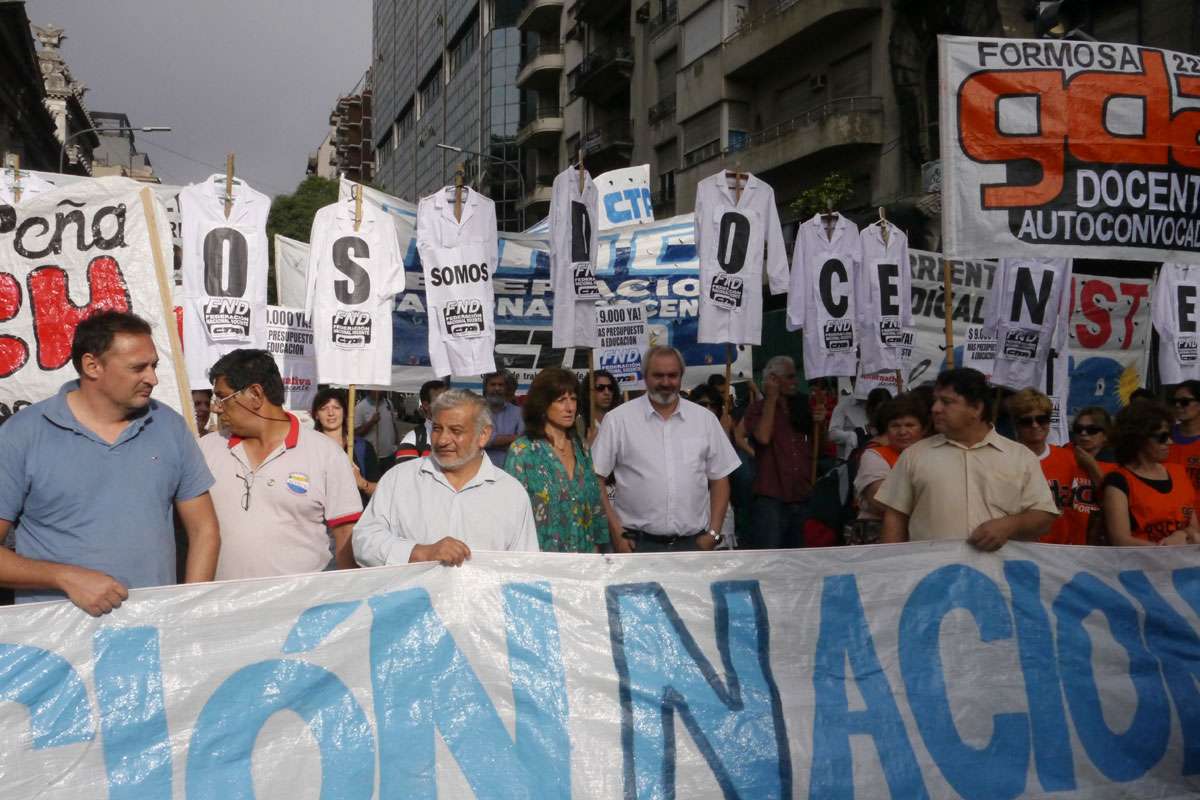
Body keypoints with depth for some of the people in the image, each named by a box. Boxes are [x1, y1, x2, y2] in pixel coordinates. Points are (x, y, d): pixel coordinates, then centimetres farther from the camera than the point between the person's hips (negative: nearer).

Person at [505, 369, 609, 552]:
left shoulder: (580, 448, 7)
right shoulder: (522, 450, -10)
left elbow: (594, 504, 12)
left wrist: (595, 547, 7)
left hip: (583, 552, 5)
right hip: (539, 558, -5)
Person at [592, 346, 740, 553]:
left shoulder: (705, 419, 6)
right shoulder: (618, 419, -2)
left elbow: (719, 479, 10)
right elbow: (595, 479, -2)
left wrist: (713, 533, 2)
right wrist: (616, 532, -7)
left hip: (693, 543, 2)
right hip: (638, 543, -2)